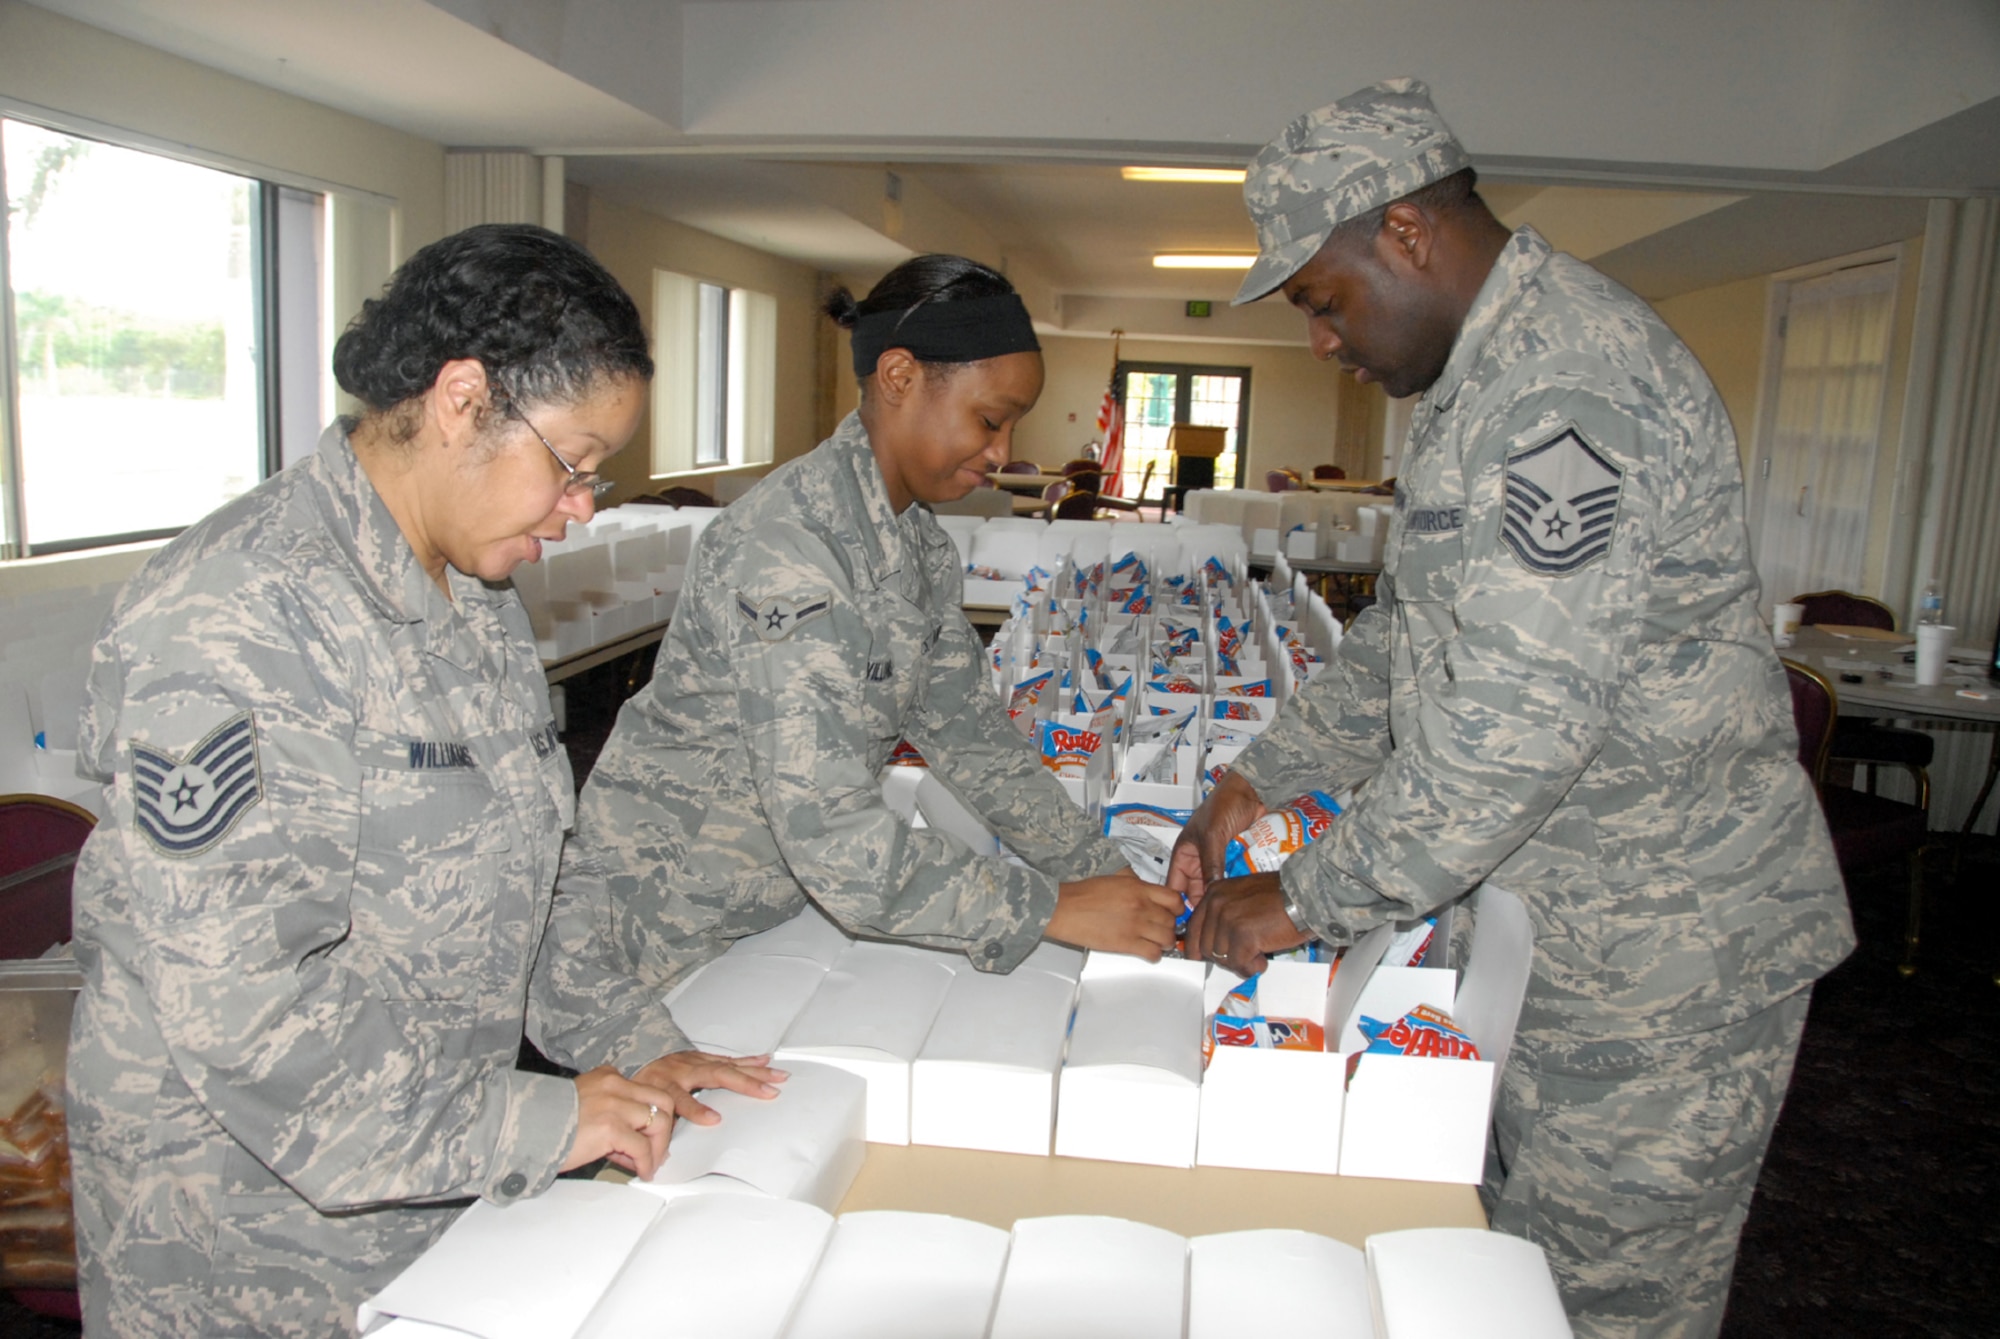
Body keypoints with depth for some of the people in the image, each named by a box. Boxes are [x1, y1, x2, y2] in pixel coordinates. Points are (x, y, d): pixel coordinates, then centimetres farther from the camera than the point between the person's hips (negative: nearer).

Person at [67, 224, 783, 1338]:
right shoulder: (239, 618, -24)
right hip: (257, 1222, -8)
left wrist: (629, 1039, 2)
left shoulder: (475, 600, 6)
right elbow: (233, 987, -29)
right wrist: (533, 1124, -23)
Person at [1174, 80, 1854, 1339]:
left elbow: (1518, 725, -29)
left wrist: (1310, 900, -18)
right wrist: (1256, 785, 9)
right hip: (1558, 930, 10)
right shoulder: (1488, 373, 11)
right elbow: (1404, 636, 16)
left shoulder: (1565, 386, -24)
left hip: (1663, 957, -9)